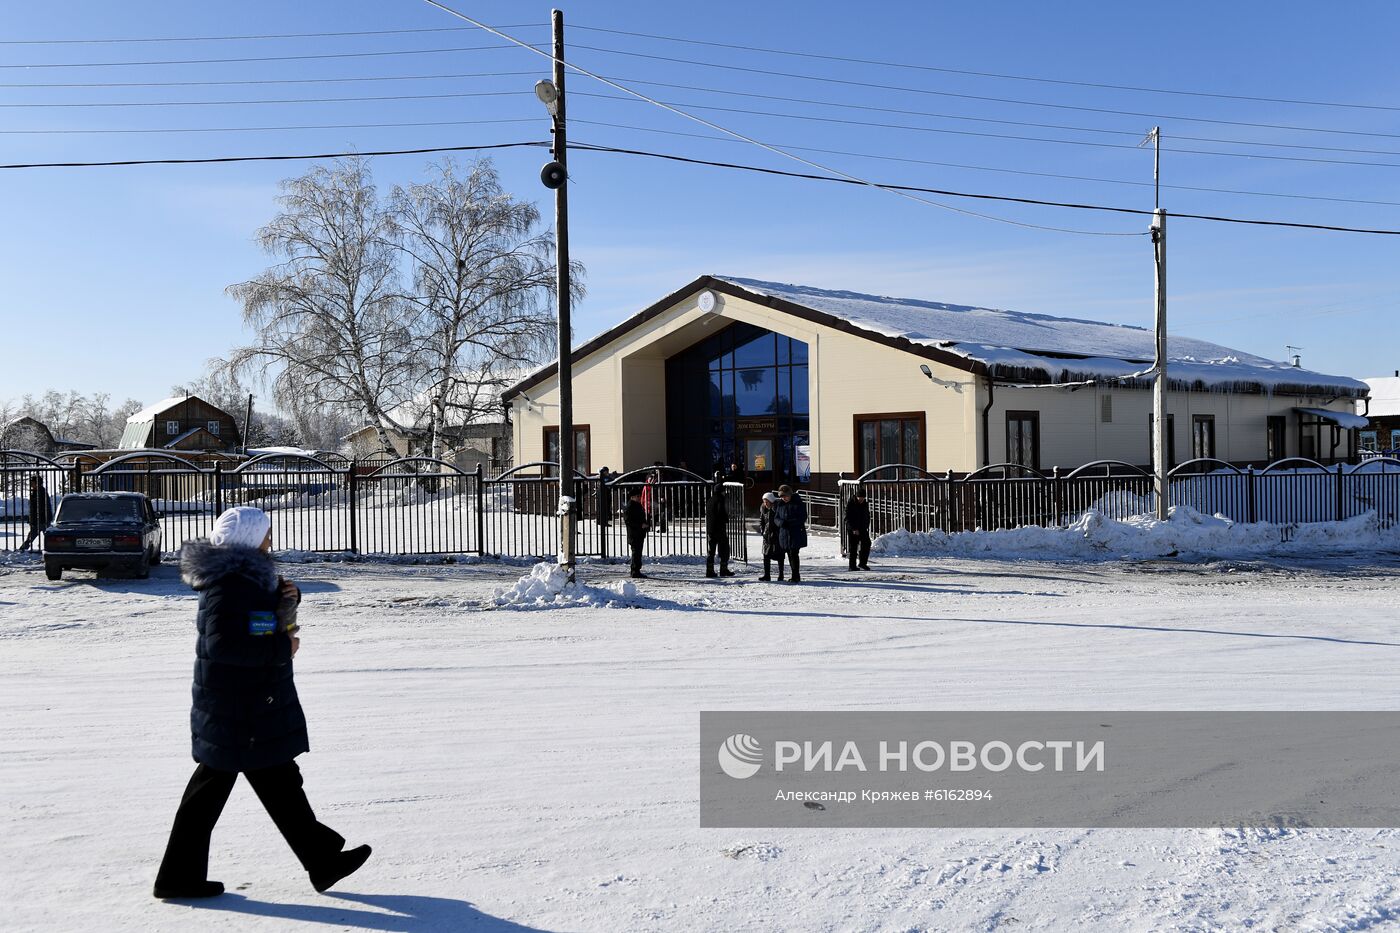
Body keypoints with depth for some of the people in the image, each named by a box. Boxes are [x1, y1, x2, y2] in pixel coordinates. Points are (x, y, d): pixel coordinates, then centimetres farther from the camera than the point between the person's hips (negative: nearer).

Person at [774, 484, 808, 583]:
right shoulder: (780, 505, 9)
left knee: (794, 554, -10)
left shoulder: (798, 504, -7)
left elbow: (802, 518, -10)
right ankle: (795, 575, 20)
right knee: (789, 555, 10)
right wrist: (781, 522, -12)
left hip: (796, 534, -6)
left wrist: (790, 523, -20)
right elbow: (776, 518, 11)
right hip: (784, 534, 6)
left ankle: (795, 576, -5)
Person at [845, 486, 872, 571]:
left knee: (866, 543, -3)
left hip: (863, 529, 6)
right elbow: (848, 518, -14)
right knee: (853, 547, -2)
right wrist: (854, 529, -20)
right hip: (852, 529, -6)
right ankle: (852, 565, 5)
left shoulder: (865, 504, 7)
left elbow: (867, 516, 18)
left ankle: (863, 563, 8)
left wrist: (867, 527, 8)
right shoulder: (850, 504, -11)